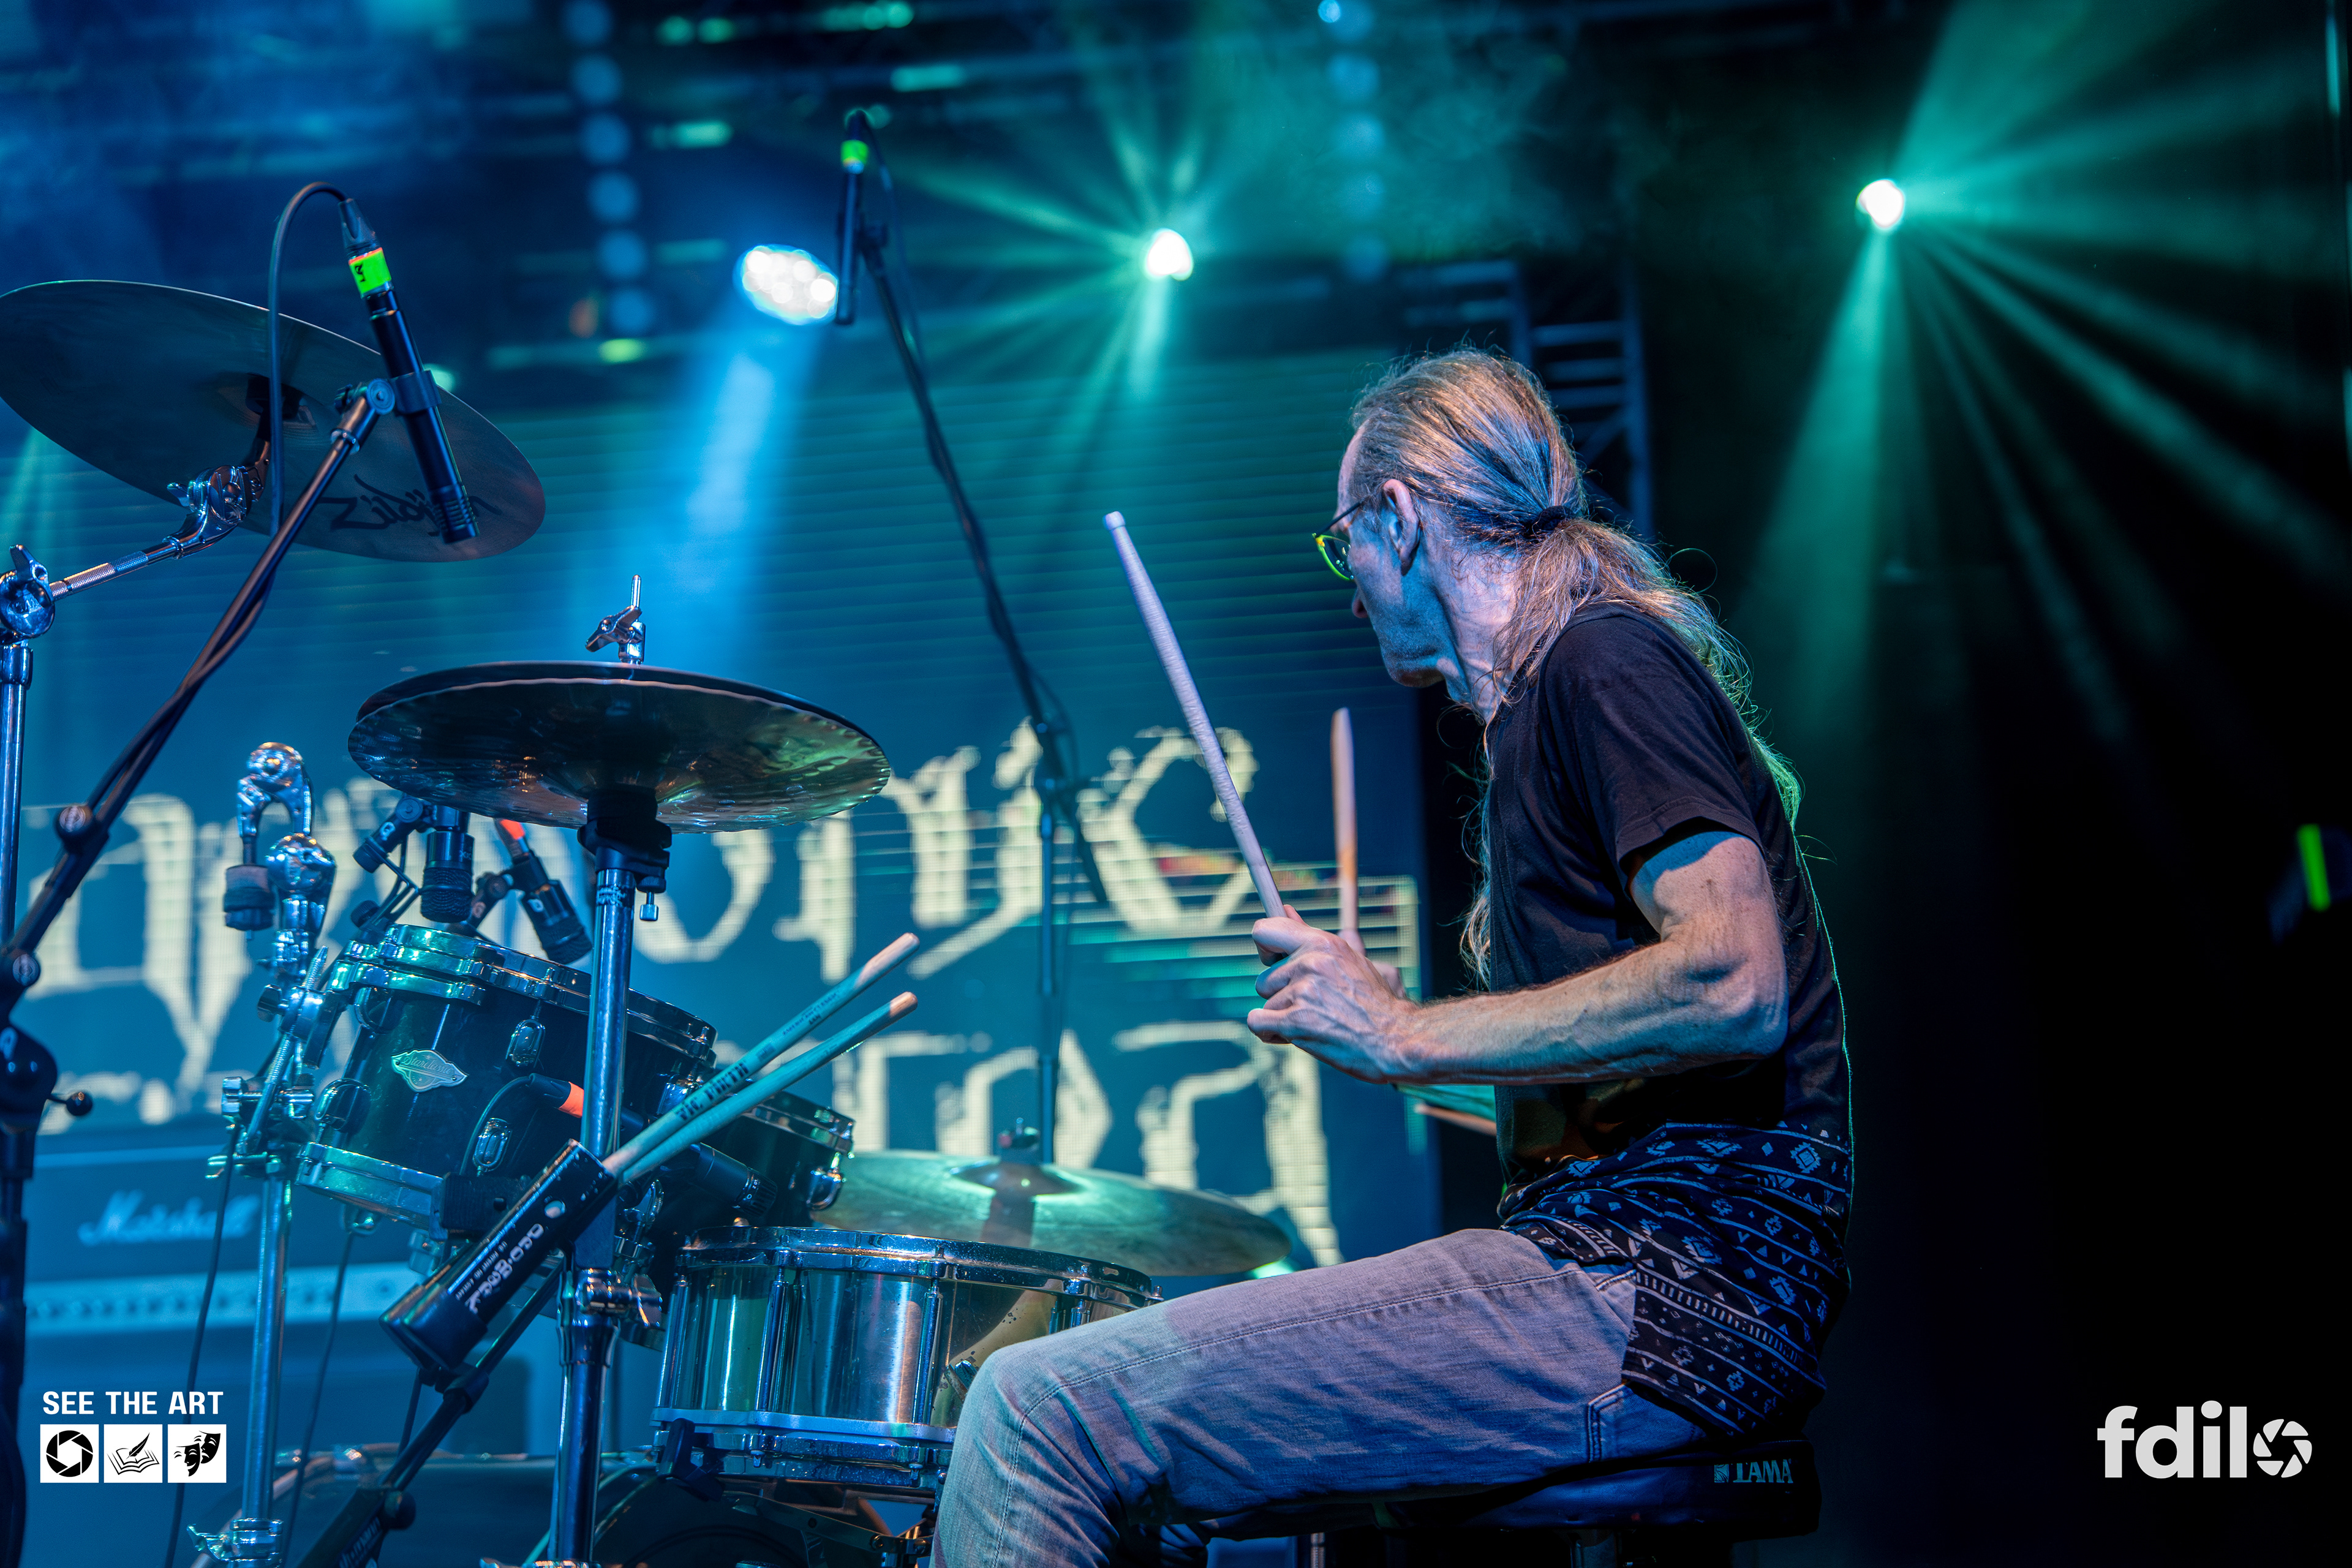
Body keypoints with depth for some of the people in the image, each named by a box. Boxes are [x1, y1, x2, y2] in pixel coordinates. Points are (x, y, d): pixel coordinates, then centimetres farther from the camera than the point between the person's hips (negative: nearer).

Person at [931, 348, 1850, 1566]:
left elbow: (1737, 985, -21)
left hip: (1660, 1300, -10)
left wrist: (1414, 1036, -15)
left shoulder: (1604, 659, -7)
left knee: (1041, 1411, -16)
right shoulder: (1551, 696, 23)